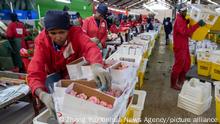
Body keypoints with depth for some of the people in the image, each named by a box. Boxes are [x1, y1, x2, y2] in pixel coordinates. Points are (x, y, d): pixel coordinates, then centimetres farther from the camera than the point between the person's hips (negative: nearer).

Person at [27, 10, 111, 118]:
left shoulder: (75, 32, -25)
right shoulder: (42, 41, -25)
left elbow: (90, 47, -45)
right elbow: (35, 72, -34)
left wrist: (96, 66, -68)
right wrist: (43, 95, -55)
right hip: (56, 74, -1)